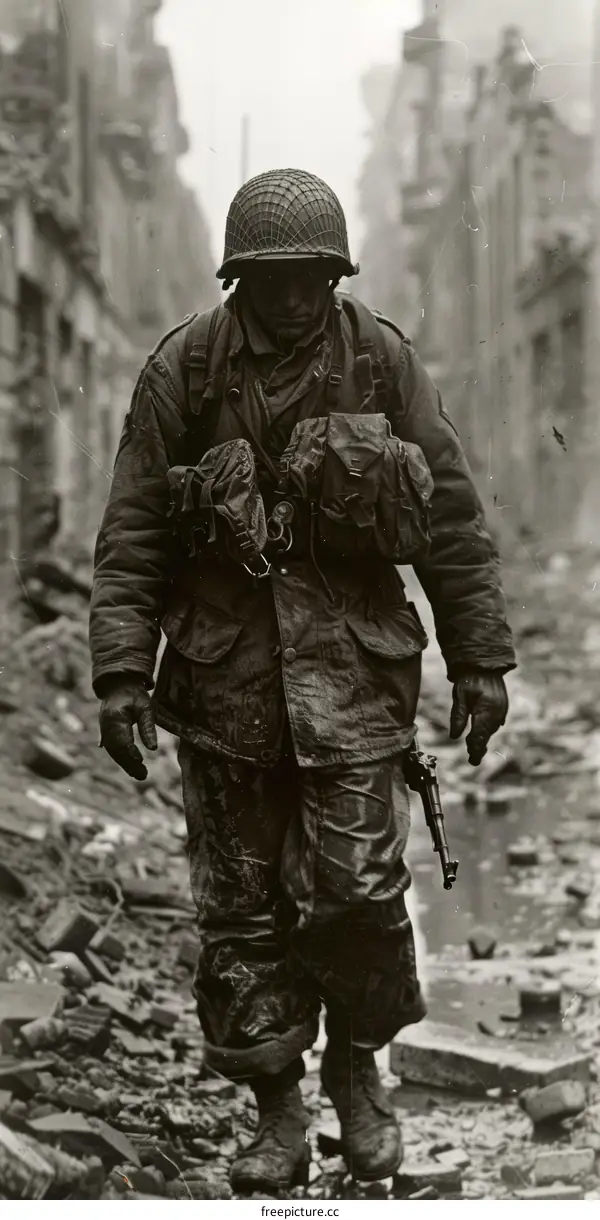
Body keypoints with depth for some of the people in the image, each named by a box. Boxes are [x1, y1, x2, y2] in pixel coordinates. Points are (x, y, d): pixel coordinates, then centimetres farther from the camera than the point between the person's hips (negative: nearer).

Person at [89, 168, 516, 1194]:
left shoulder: (382, 360, -1)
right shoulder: (183, 370, -2)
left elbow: (452, 521, 4)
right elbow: (131, 536, 0)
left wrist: (480, 659, 3)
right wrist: (121, 673, -7)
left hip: (351, 670, 0)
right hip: (223, 675, 1)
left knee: (356, 889, -6)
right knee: (240, 908, 4)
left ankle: (356, 1069, 21)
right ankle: (276, 1115, 18)